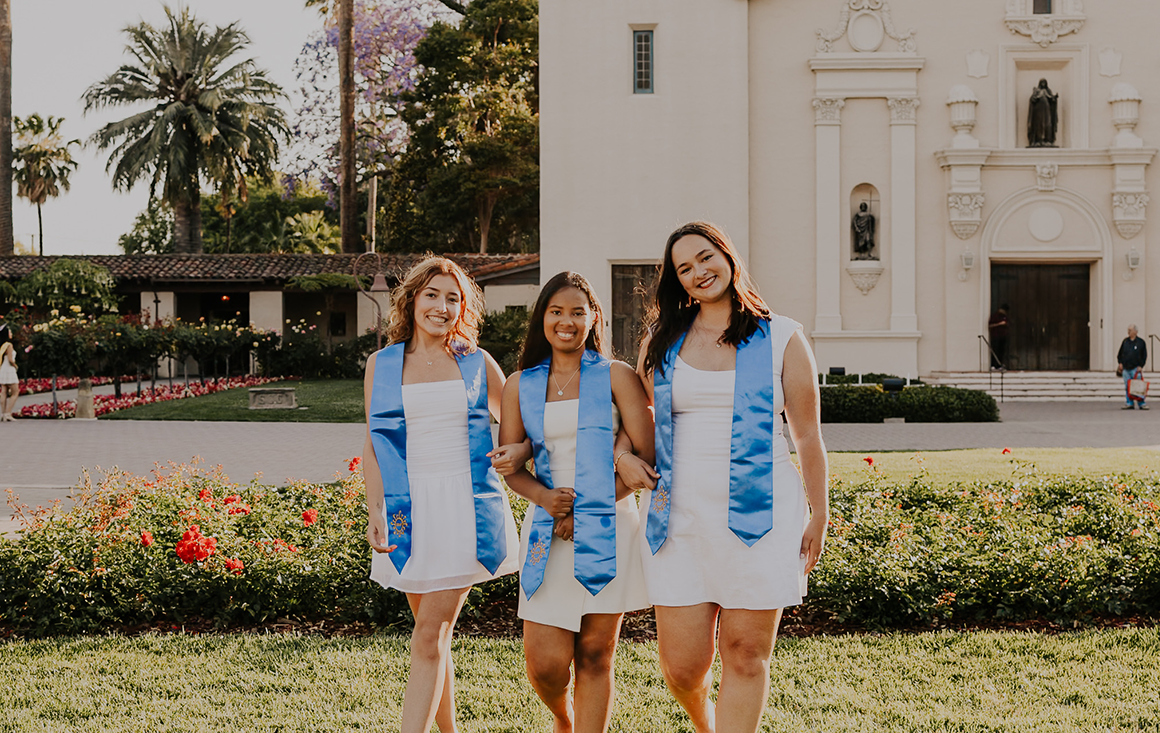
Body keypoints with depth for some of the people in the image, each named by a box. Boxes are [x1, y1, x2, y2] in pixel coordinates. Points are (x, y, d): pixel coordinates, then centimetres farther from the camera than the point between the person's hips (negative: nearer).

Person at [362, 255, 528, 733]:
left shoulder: (477, 363, 7)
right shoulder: (382, 365, 9)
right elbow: (373, 447, 8)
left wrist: (521, 451, -6)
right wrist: (375, 511, -3)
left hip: (466, 509, -2)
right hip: (409, 512, 2)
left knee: (429, 637, -8)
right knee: (434, 637, 10)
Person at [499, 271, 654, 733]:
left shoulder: (616, 376, 3)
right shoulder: (520, 386, 11)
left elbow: (646, 456, -2)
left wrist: (585, 513, -8)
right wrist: (544, 497, -10)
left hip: (609, 530, -2)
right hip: (548, 532, 2)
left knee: (594, 657, 2)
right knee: (545, 665, -1)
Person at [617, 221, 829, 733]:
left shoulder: (782, 339, 3)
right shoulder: (662, 342, 11)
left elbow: (808, 434, 5)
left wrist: (818, 515, 4)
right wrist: (623, 456, 3)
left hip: (759, 515, -2)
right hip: (679, 514, 2)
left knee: (746, 654, 0)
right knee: (682, 665, 3)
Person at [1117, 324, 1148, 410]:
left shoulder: (1141, 342, 3)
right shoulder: (1125, 341, 12)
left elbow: (1144, 355, 3)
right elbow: (1120, 354, 19)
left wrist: (1140, 366, -6)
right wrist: (1120, 363, 6)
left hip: (1136, 368, -4)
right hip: (1126, 369, 4)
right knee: (1127, 387, 3)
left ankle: (1141, 403, -4)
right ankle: (1130, 403, 7)